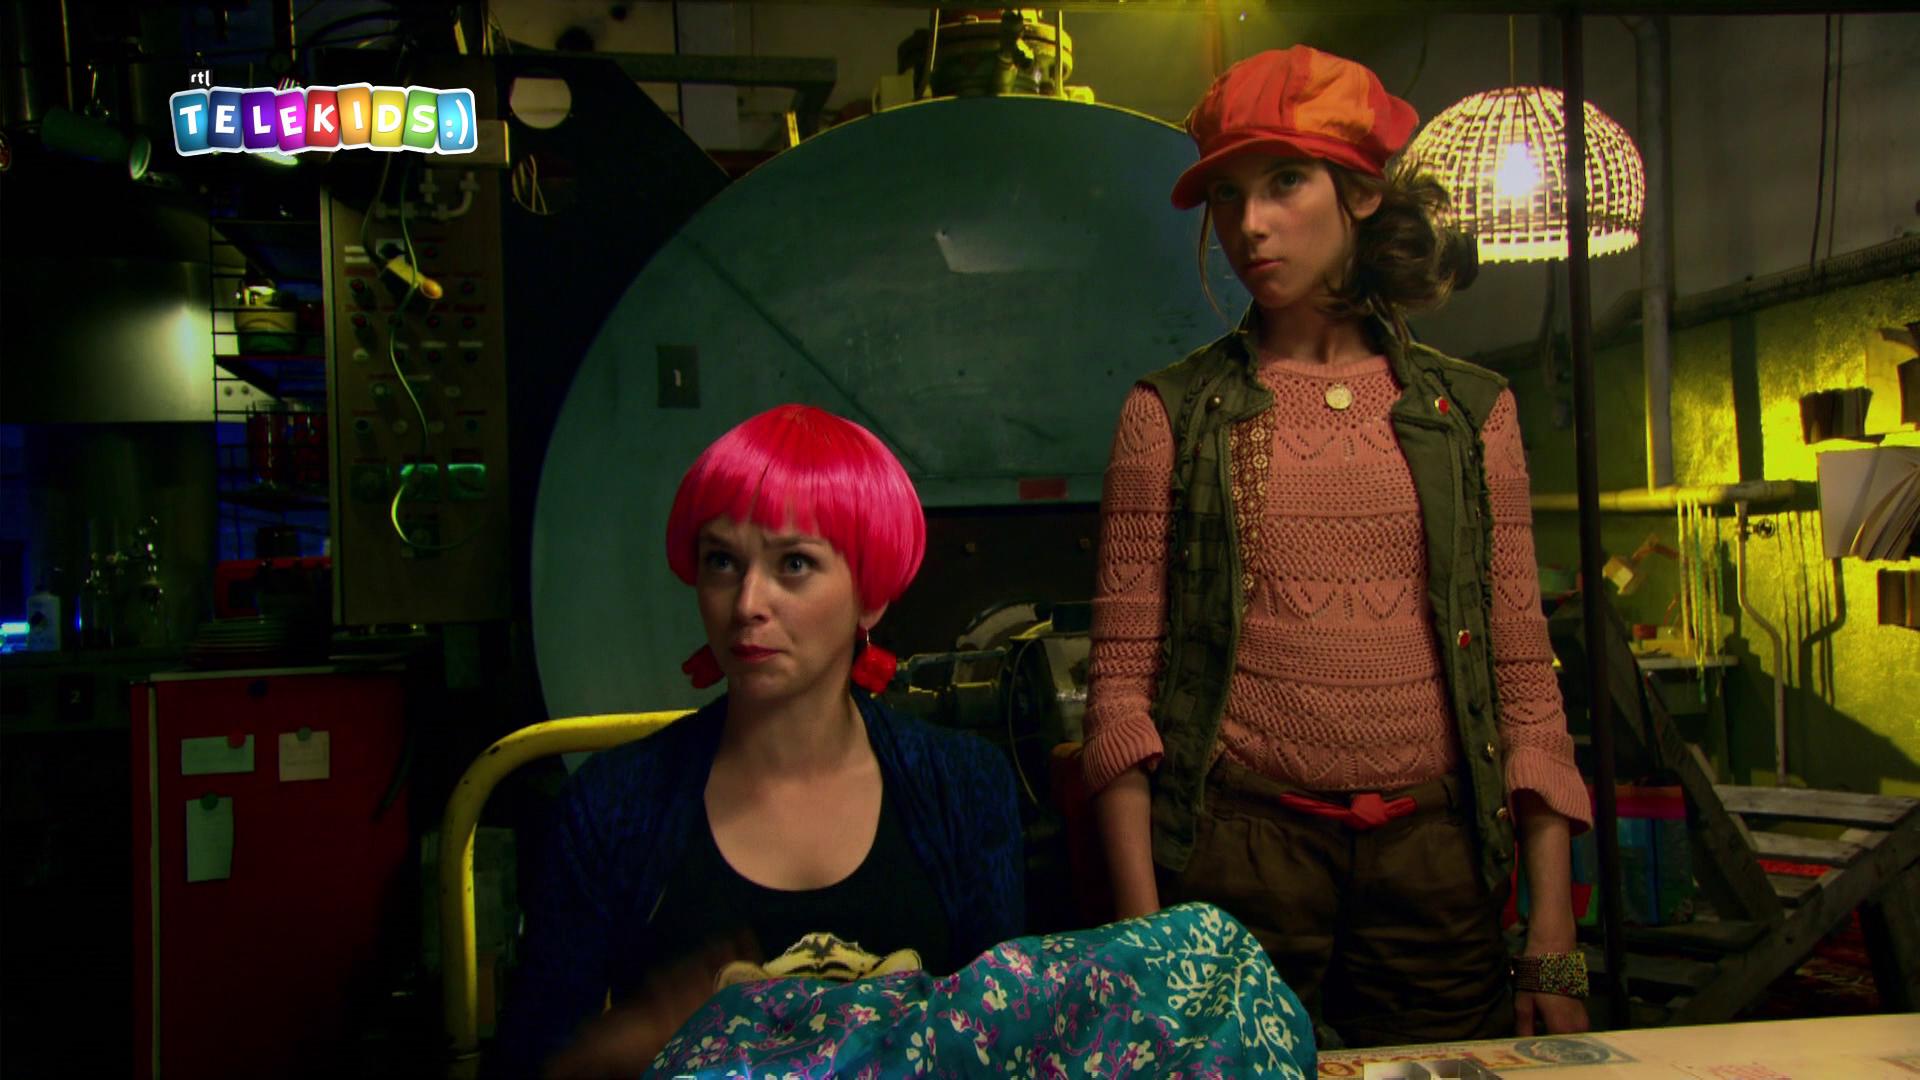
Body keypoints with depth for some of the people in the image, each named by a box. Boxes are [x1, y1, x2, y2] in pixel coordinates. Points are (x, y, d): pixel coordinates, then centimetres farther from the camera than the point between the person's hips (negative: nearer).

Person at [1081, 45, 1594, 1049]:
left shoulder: (1472, 409, 8)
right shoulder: (1171, 412, 3)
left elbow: (1525, 677, 7)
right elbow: (1122, 681, -1)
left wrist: (1553, 939, 2)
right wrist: (1141, 928, -9)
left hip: (1434, 853, 2)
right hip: (1239, 845, -1)